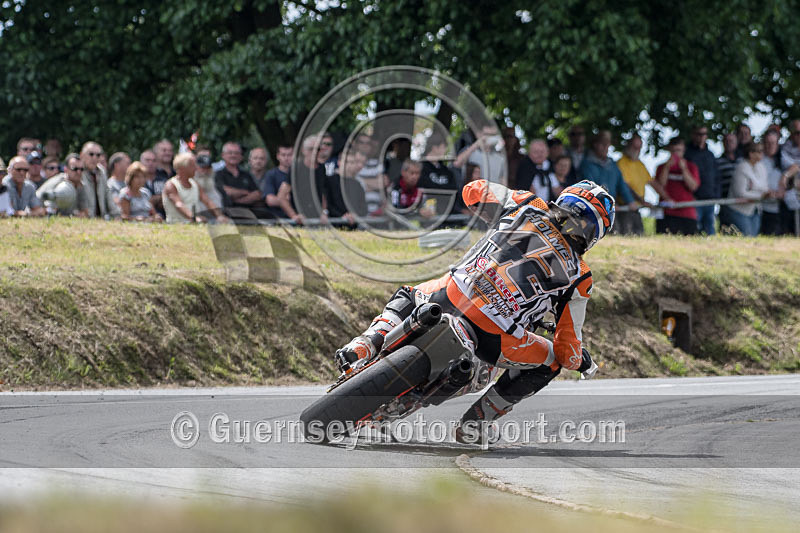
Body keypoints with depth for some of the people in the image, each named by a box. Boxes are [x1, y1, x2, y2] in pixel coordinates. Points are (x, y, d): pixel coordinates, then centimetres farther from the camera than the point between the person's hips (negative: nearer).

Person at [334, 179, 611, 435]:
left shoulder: (525, 206, 9)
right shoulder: (578, 277, 4)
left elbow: (473, 190, 27)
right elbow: (568, 350, 6)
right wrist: (580, 361, 30)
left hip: (447, 298, 4)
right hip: (490, 339, -4)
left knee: (407, 297, 38)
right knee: (548, 361, 25)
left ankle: (365, 345, 11)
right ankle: (476, 420, 18)